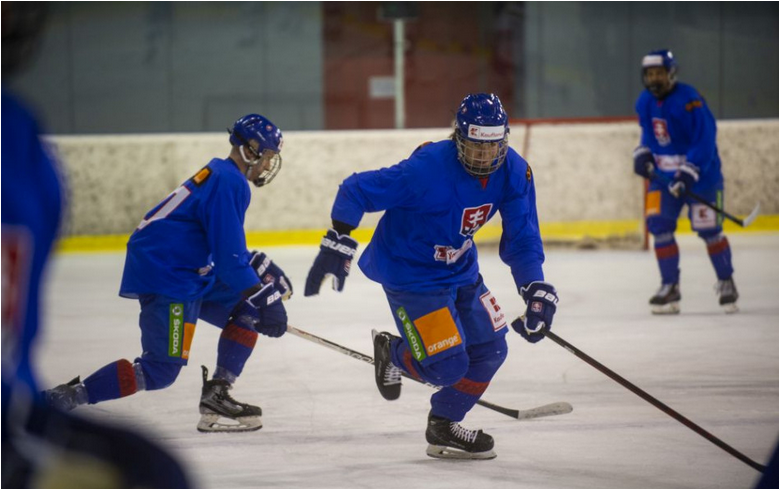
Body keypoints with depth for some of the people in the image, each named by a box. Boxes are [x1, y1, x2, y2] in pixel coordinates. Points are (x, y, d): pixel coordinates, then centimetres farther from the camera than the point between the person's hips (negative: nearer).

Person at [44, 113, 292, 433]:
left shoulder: (221, 177, 18)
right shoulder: (229, 183, -14)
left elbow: (227, 247, 26)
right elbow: (228, 256, -21)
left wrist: (262, 267, 14)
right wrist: (262, 298, -18)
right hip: (165, 278, -10)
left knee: (249, 310, 9)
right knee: (161, 369, -12)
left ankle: (216, 397, 6)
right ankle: (65, 398, -12)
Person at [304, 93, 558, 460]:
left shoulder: (514, 172, -11)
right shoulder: (429, 168, -31)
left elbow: (521, 238, -2)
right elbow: (355, 191, -26)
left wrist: (535, 288, -14)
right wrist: (336, 245, -32)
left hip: (459, 268, 7)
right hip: (409, 273, -7)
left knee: (489, 350, 8)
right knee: (448, 366, -12)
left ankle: (444, 428, 29)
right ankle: (393, 354, 22)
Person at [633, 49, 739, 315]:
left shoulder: (689, 100, -21)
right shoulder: (645, 102, 3)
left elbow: (705, 139, -24)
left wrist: (688, 172, -30)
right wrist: (642, 154, 2)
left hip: (700, 174, -6)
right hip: (664, 173, 6)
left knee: (708, 229, -3)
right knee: (659, 225, -6)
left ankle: (726, 283, 16)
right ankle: (670, 287, 2)